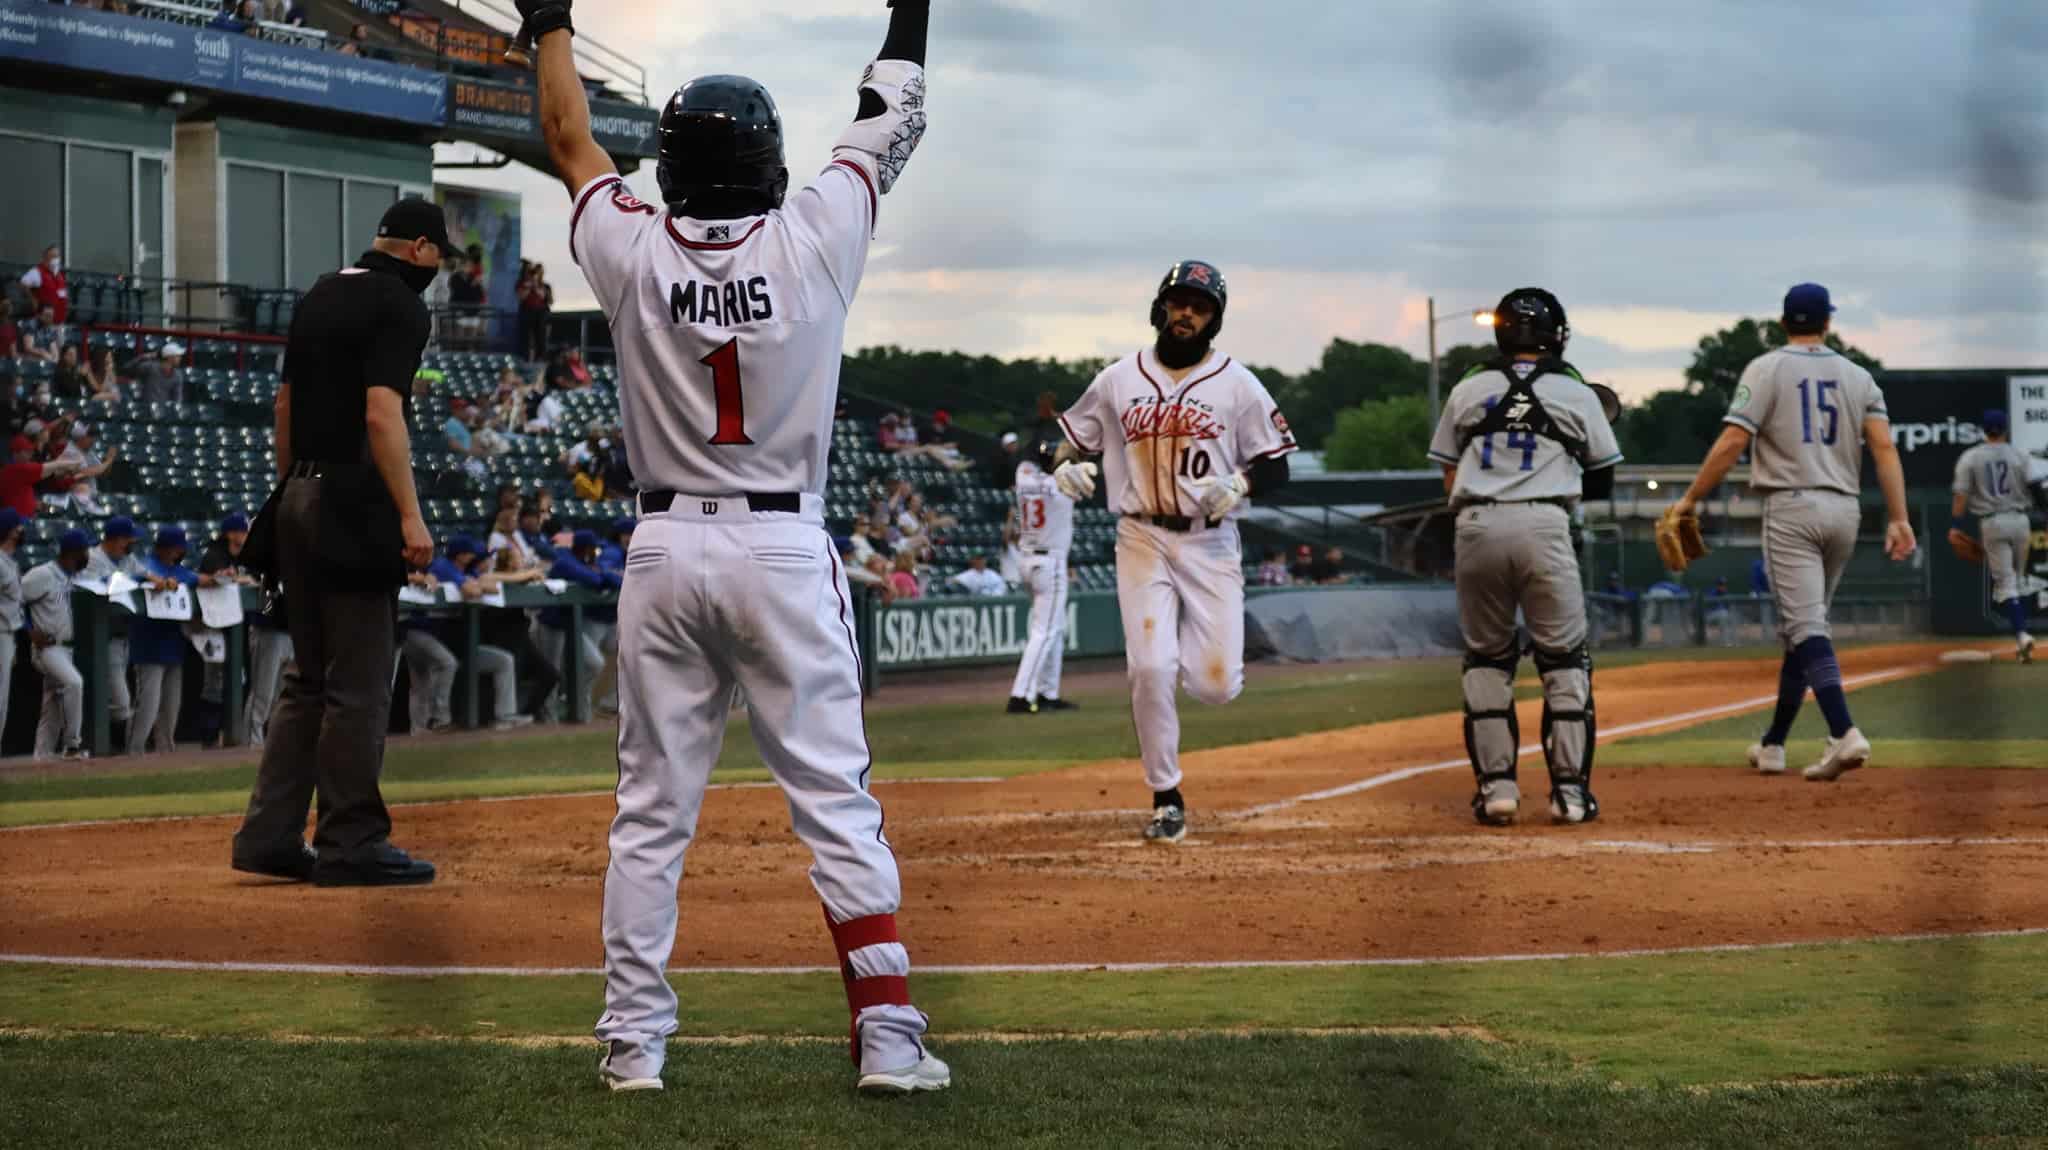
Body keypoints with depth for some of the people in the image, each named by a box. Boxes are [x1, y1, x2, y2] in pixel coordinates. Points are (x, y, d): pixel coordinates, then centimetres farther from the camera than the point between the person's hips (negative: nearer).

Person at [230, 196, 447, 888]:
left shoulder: (320, 296, 16)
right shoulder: (399, 306, -10)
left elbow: (285, 402, 18)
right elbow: (381, 414, -21)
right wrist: (410, 515, -23)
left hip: (300, 500, 9)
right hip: (353, 504, -9)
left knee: (309, 680, 13)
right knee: (360, 683, -3)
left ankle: (268, 838, 11)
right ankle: (349, 845, 0)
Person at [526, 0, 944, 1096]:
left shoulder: (632, 253, -2)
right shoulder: (813, 243, -6)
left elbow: (569, 142, 16)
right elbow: (886, 127, 9)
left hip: (666, 550, 2)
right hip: (786, 552, -2)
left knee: (650, 809, 8)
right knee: (837, 800, -1)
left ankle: (632, 1040, 9)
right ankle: (887, 1035, -5)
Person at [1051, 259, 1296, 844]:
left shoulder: (1236, 384, 0)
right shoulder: (1118, 379, 5)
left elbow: (1276, 464, 2)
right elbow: (1072, 438, 13)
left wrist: (1240, 484, -19)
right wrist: (1065, 466, -10)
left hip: (1211, 542, 0)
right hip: (1143, 538, 0)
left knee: (1217, 685, -6)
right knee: (1149, 669, -13)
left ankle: (1192, 646, 33)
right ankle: (1166, 800, 2)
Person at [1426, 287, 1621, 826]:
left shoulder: (1467, 391, 13)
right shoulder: (1576, 393, 10)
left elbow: (1451, 477, 13)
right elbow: (1602, 482, 16)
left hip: (1476, 526, 2)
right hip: (1544, 526, -2)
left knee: (1486, 658, 12)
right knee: (1565, 659, 7)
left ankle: (1496, 786, 6)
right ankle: (1571, 790, 4)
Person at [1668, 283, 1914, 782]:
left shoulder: (1766, 370, -2)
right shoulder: (1857, 376, 10)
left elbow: (1731, 443, -11)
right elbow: (1884, 448, 0)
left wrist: (1690, 499, -5)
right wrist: (1898, 518, -2)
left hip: (1791, 507, -5)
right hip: (1844, 511, 5)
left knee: (1804, 625, -11)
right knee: (1802, 623, 14)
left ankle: (1844, 733, -29)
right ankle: (1773, 744, 21)